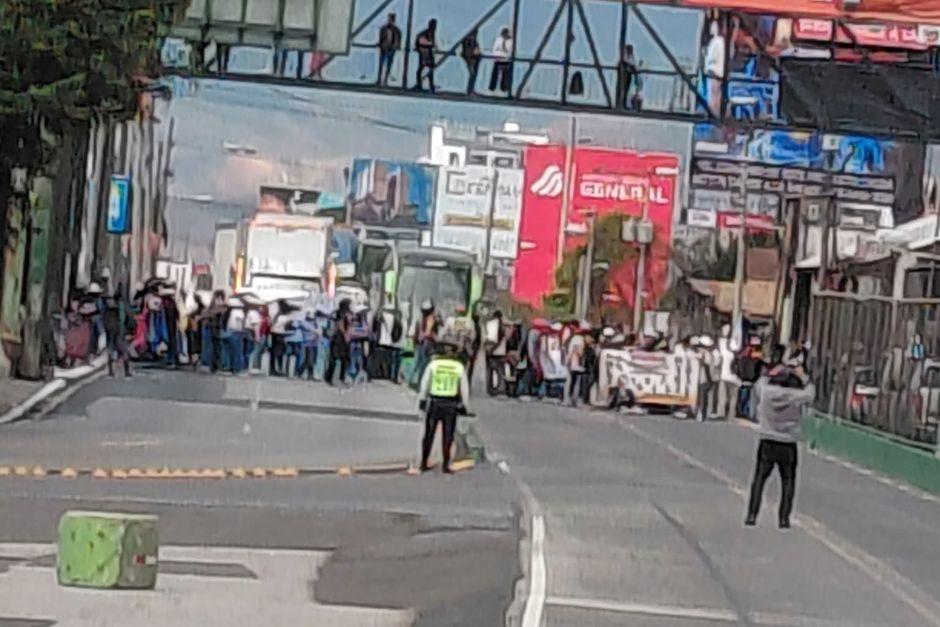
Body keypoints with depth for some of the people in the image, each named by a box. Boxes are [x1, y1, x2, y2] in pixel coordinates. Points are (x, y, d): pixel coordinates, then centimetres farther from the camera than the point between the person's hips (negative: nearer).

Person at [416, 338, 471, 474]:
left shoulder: (433, 364, -4)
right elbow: (465, 389, 0)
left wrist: (421, 401, 9)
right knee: (447, 436, 6)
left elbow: (424, 385, 0)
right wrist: (463, 405, 10)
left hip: (433, 404, 0)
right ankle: (445, 465, 1)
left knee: (429, 435, 12)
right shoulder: (459, 367, -2)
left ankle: (424, 463, 16)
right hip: (451, 406, 0)